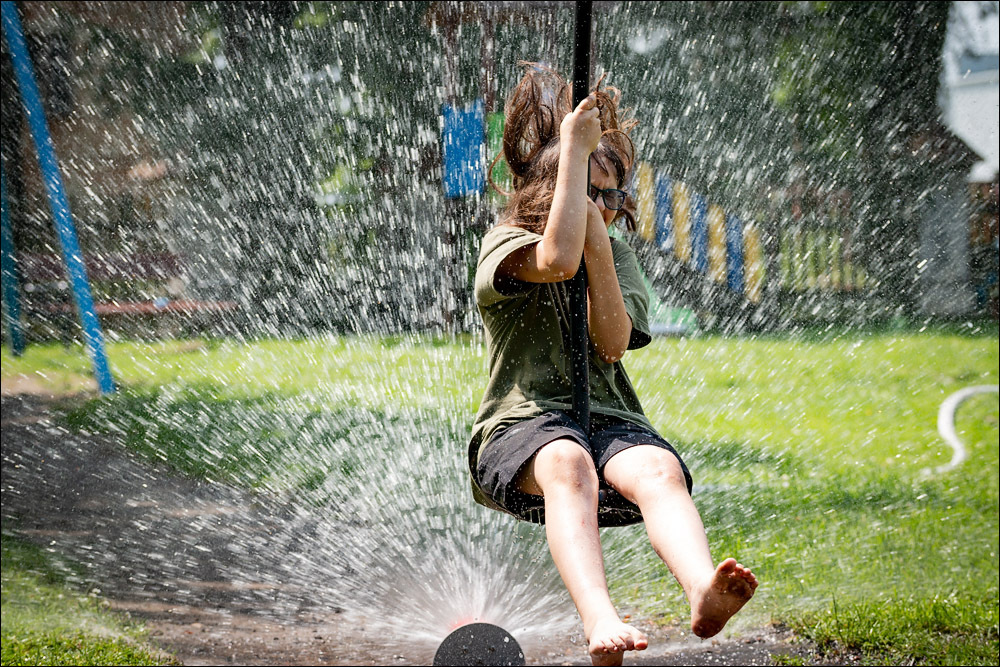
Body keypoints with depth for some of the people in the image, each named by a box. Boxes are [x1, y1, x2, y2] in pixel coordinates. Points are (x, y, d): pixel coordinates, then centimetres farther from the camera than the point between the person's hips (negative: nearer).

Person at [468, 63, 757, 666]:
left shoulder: (619, 255, 19)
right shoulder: (505, 242, 7)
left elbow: (614, 343, 2)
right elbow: (557, 259, -19)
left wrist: (598, 247, -7)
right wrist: (576, 148, -12)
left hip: (609, 420, 4)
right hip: (524, 421, -3)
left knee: (658, 468, -33)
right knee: (566, 462, -40)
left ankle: (705, 594, -63)